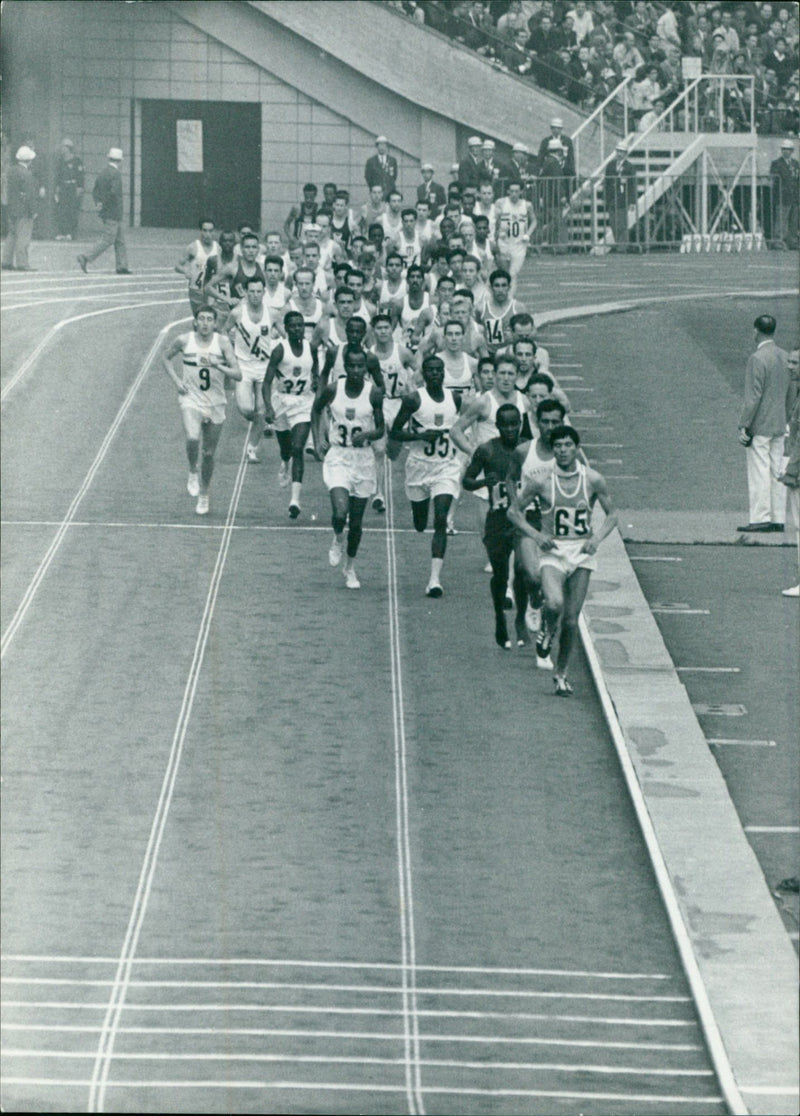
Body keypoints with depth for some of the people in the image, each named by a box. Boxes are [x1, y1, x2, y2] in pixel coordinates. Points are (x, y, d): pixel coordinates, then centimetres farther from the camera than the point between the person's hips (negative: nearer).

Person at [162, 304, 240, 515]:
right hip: (191, 400, -1)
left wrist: (217, 366, -28)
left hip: (215, 404, 1)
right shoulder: (184, 341, -4)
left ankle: (203, 495, 29)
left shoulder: (222, 342, -7)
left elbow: (237, 374, -11)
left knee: (209, 453, 9)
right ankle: (193, 472, 1)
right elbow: (166, 358, 14)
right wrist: (176, 380, 0)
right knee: (193, 439, -29)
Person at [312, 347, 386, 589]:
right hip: (337, 457, -1)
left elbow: (381, 430, 2)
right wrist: (318, 440, 3)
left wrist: (367, 434, -20)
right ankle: (337, 539, 13)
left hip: (363, 459, 1)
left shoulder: (374, 393, -6)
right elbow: (316, 410, 14)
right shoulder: (332, 390, -7)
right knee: (340, 512, -22)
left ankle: (350, 569, 28)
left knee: (356, 520, 7)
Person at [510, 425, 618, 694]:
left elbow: (611, 514, 8)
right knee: (554, 604, -27)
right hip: (553, 552, -2)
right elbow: (514, 511, 3)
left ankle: (561, 674, 19)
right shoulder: (542, 481, -6)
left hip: (582, 553, 2)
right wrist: (536, 535, -11)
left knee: (571, 619, 2)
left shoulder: (593, 480, -2)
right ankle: (547, 629, 10)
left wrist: (597, 539, -10)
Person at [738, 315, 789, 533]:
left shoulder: (758, 359, -15)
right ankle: (778, 519, 10)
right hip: (780, 425, 8)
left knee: (759, 472, -5)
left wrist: (744, 425, -13)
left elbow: (753, 397, -17)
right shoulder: (784, 357, 9)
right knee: (777, 472, 9)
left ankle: (760, 518, -6)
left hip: (760, 425, -8)